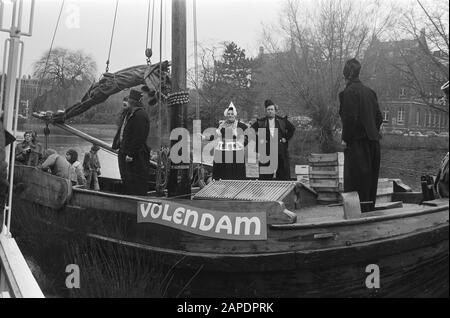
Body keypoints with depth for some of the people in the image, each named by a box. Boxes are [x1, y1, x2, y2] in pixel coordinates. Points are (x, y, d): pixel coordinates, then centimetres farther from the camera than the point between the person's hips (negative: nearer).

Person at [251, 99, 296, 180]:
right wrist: (258, 139, -1)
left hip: (281, 150, 1)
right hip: (267, 151, -1)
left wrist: (286, 138, 4)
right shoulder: (261, 122, 6)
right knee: (265, 175, -1)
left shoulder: (282, 120, 8)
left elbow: (292, 128, 13)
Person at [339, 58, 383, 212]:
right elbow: (379, 117, 13)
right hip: (372, 142, 8)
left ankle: (360, 212, -1)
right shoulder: (369, 92, 12)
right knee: (370, 180, 15)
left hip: (357, 143, -8)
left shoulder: (348, 92, -12)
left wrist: (345, 139, -10)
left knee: (357, 181, -3)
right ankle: (370, 210, 25)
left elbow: (350, 118, -19)